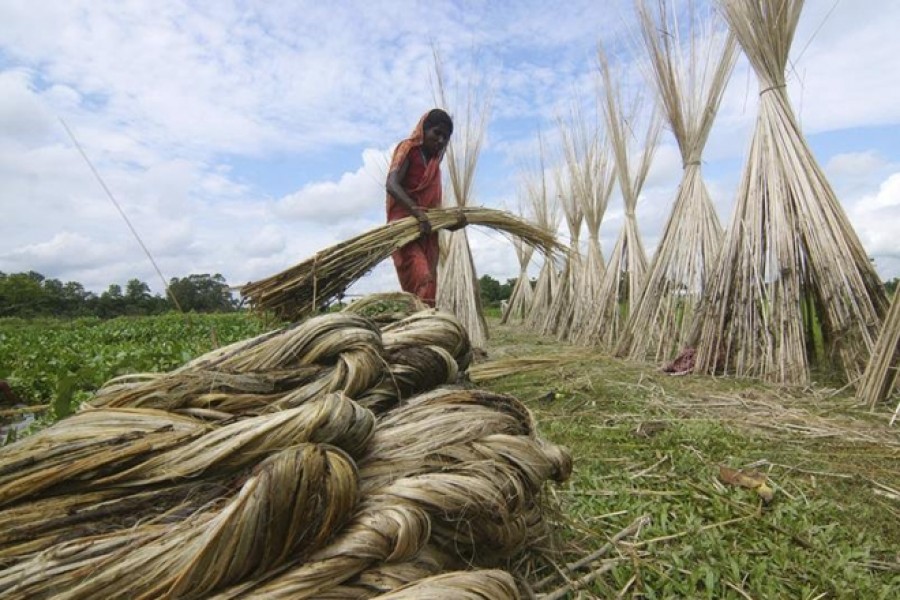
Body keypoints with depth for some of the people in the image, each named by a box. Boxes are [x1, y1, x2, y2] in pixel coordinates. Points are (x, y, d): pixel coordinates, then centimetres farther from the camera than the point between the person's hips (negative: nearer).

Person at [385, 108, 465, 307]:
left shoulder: (434, 162, 22)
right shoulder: (408, 148, 2)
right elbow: (391, 185, -15)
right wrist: (417, 212, -28)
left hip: (428, 233, 7)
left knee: (428, 284, 1)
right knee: (422, 281, -23)